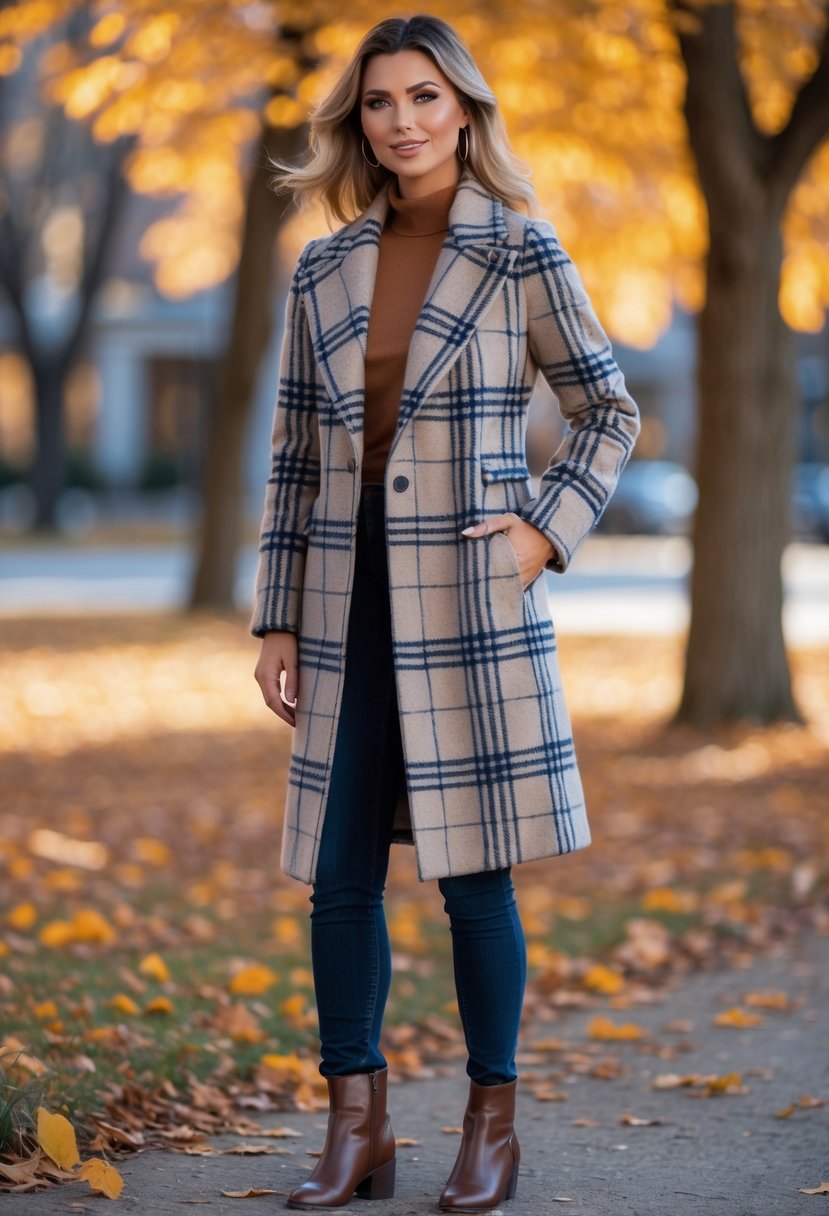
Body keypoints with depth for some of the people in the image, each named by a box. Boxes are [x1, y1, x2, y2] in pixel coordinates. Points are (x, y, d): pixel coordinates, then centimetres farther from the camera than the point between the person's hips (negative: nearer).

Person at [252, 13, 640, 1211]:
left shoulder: (520, 253, -1)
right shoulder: (324, 271, 8)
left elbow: (610, 412, 4)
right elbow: (295, 458, 11)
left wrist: (546, 530, -9)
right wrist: (278, 620, 7)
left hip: (470, 605, -4)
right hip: (351, 605, 4)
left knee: (473, 876, 1)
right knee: (339, 874, 3)